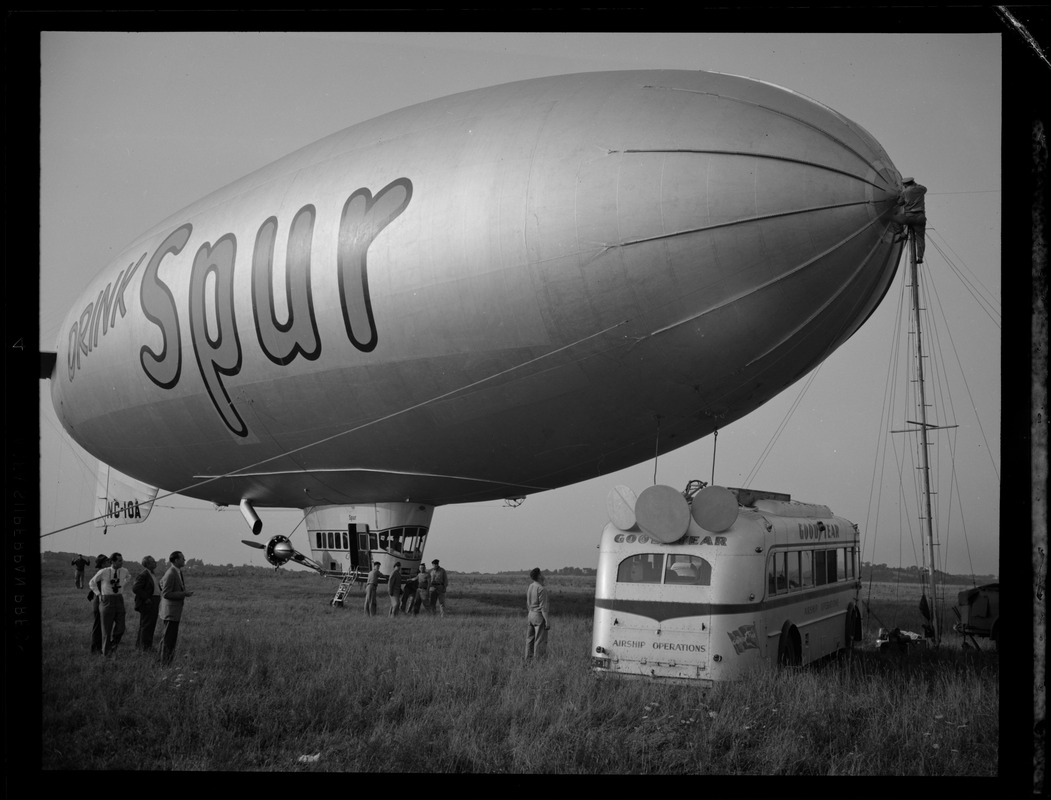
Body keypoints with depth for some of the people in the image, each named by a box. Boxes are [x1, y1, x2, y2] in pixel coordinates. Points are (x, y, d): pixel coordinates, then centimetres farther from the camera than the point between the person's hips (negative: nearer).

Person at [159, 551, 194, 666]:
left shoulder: (178, 572, 11)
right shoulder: (171, 574, -19)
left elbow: (162, 582, 25)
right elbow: (166, 594, -21)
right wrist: (184, 594, -21)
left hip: (175, 611, 10)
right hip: (171, 611, -10)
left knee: (168, 637, 16)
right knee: (168, 639, -7)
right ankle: (164, 663, -5)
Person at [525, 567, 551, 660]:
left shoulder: (530, 587, 8)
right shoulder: (541, 589, -18)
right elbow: (543, 606, -20)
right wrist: (547, 621, -18)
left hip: (531, 614, 9)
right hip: (540, 615, -9)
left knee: (530, 639, 12)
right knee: (540, 640, -4)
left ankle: (528, 659, 16)